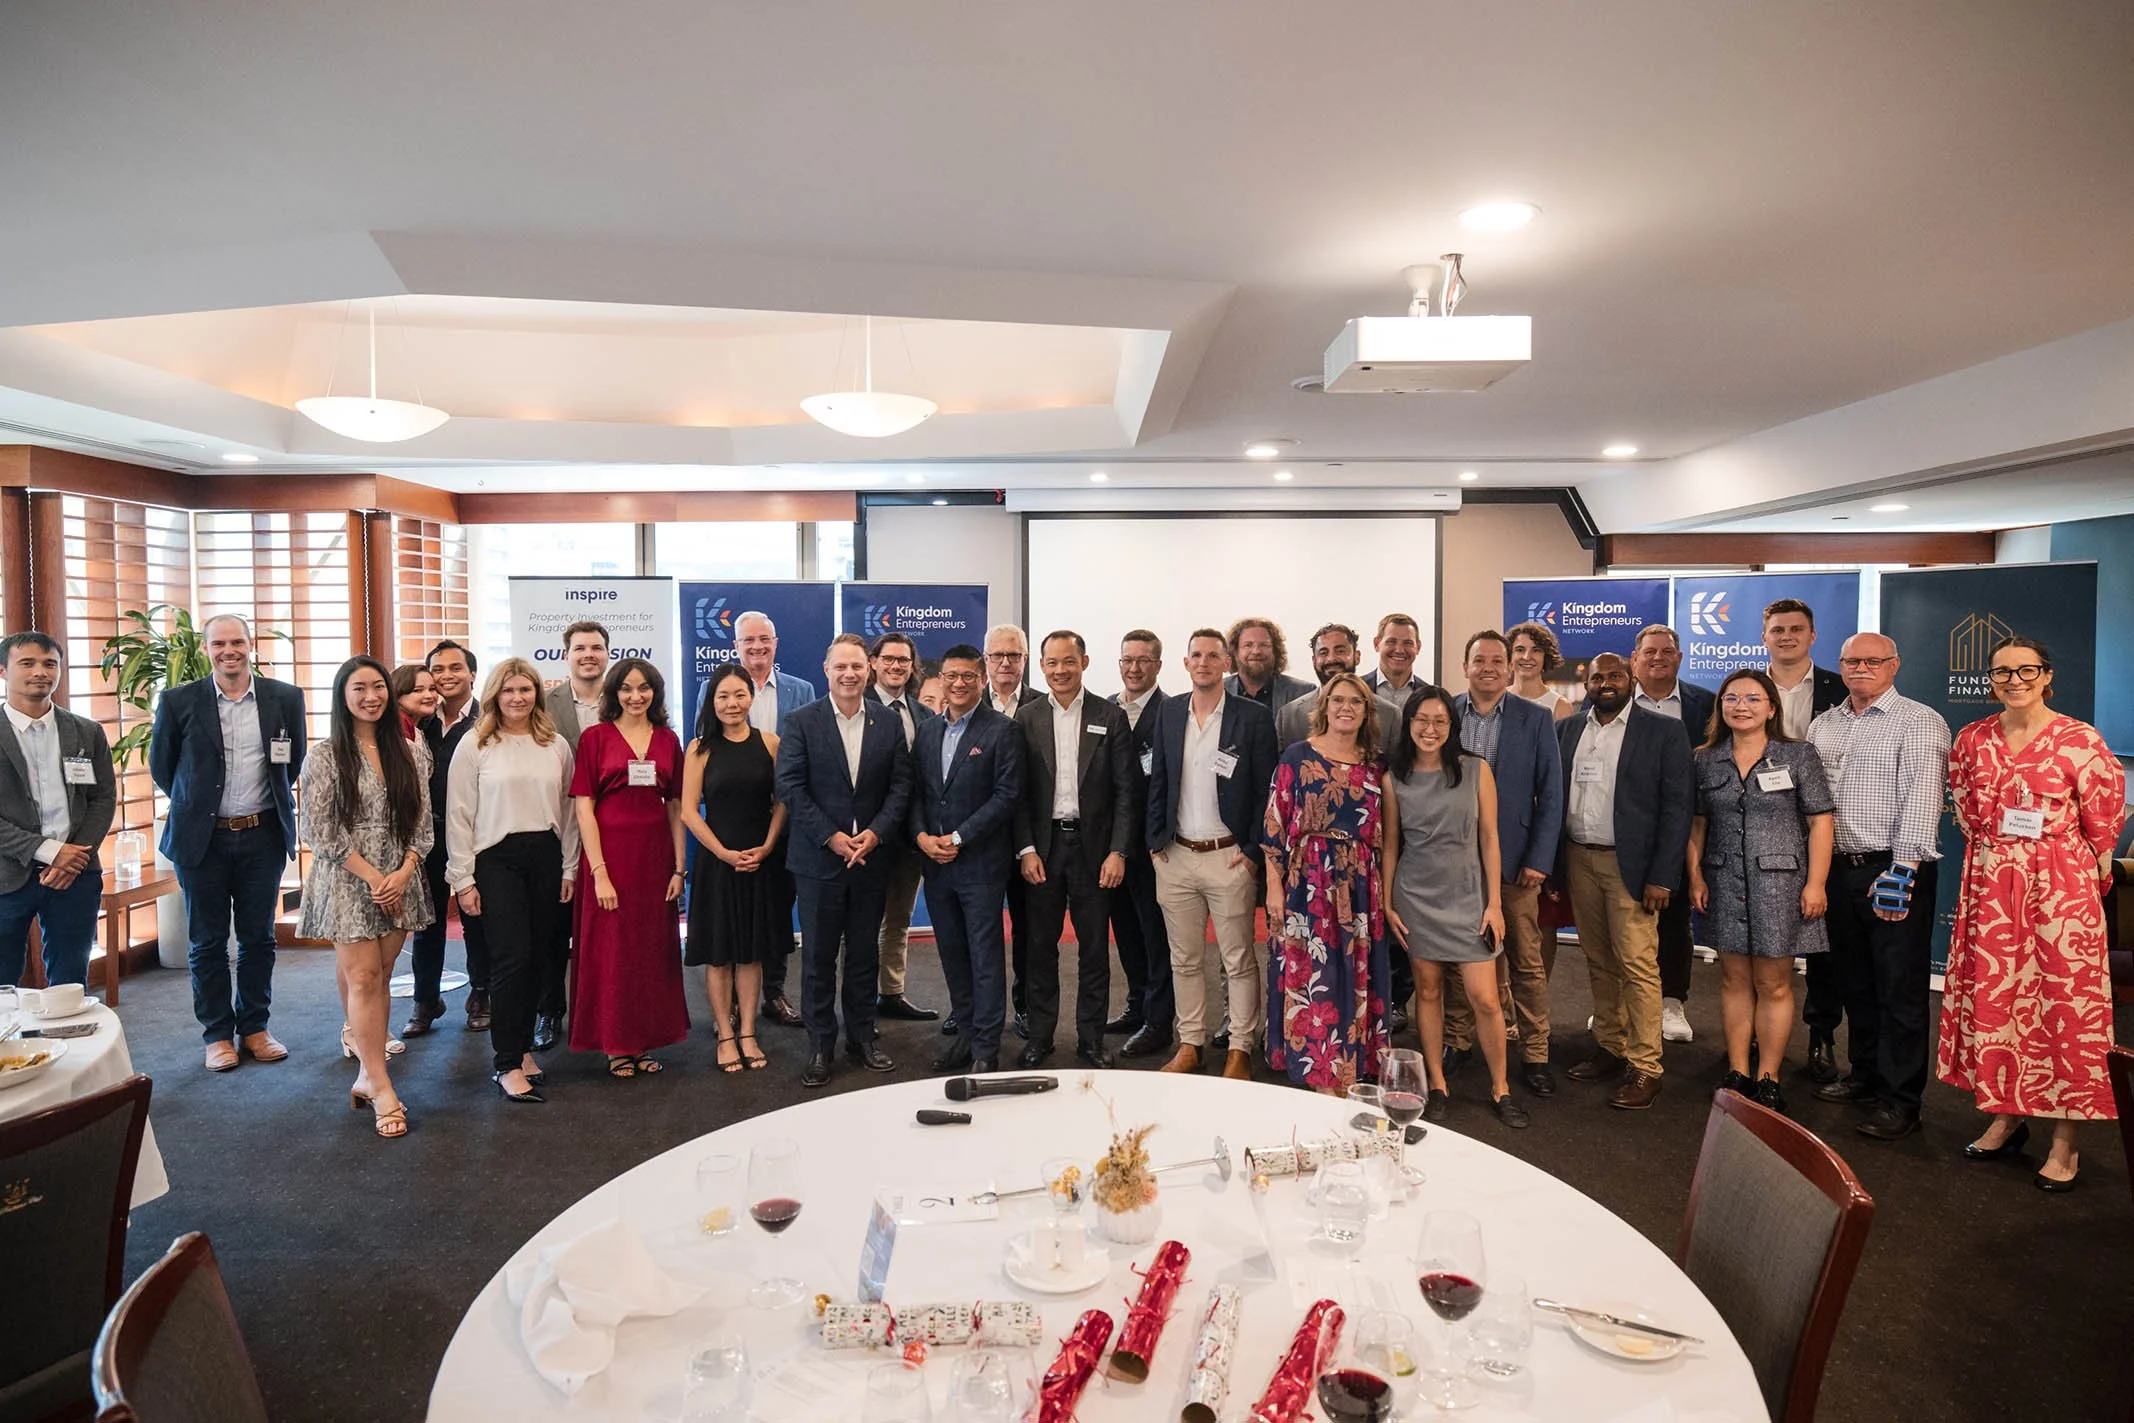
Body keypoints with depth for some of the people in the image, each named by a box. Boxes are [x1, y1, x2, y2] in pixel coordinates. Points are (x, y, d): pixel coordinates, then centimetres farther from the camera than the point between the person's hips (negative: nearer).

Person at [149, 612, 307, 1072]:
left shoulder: (286, 698, -1)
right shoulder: (179, 701, -4)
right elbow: (161, 767, 8)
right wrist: (194, 804, 12)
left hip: (262, 836, 1)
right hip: (202, 839, -1)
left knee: (258, 938, 10)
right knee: (207, 942, 8)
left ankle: (254, 1026, 23)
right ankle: (218, 1034, 20)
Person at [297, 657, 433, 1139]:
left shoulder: (410, 752, 6)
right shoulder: (325, 757, -4)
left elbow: (422, 821, 6)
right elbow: (320, 831, -7)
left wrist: (404, 873, -8)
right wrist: (372, 877, -12)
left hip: (400, 881, 3)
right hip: (348, 882, -3)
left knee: (378, 978, 8)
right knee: (363, 978, -6)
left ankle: (367, 1072, 17)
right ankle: (381, 1088, -4)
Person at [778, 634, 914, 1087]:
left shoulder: (889, 723, 4)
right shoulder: (801, 722, -3)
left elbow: (900, 785, 2)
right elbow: (790, 787, -8)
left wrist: (876, 832, -12)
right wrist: (830, 837, -14)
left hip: (871, 857, 2)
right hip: (818, 858, -2)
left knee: (865, 953, 12)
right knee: (818, 956, 6)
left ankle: (862, 1037, 25)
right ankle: (820, 1045, 17)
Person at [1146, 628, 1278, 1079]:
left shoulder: (1253, 717, -4)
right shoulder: (1168, 712, 7)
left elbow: (1266, 790, -4)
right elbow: (1157, 780, 10)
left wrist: (1253, 850, -9)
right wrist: (1156, 841, 5)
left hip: (1229, 857, -4)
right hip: (1176, 856, 4)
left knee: (1239, 960, 4)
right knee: (1184, 959, 12)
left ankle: (1240, 1049, 15)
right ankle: (1189, 1044, 23)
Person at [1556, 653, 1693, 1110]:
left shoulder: (1662, 733, -2)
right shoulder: (1567, 730, 10)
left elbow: (1678, 806, -5)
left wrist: (1661, 877, -12)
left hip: (1630, 864, -4)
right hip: (1579, 860, 4)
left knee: (1637, 964, -4)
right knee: (1598, 962, 11)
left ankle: (1644, 1067, 4)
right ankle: (1610, 1049, 23)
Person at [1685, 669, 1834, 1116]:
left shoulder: (1799, 755, -2)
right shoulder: (1707, 760, 6)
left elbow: (1819, 822, -4)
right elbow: (1698, 824, 10)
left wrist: (1815, 883, -9)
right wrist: (1695, 876, 2)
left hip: (1779, 882, -3)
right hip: (1724, 883, 3)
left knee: (1773, 984, 3)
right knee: (1734, 979, 9)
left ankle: (1767, 1080, 14)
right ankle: (1737, 1074, 19)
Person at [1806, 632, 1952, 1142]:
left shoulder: (1920, 722, -5)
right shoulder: (1822, 726, 13)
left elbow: (1922, 799, -15)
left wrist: (1901, 871, -22)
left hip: (1896, 870, -6)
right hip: (1839, 869, 6)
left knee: (1900, 989, -1)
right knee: (1856, 982, 15)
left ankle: (1900, 1101, 7)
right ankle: (1864, 1075, 29)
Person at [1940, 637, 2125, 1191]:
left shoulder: (2080, 740, -6)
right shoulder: (1972, 739, 5)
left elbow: (2104, 821, 0)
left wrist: (2060, 873, 5)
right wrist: (1998, 864, 14)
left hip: (2061, 889, -4)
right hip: (1990, 888, 4)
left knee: (2064, 1005, 0)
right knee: (1992, 998, 9)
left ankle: (2064, 1143, 9)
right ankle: (2005, 1117, 23)